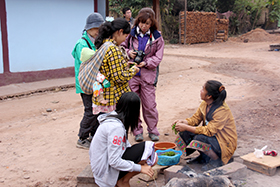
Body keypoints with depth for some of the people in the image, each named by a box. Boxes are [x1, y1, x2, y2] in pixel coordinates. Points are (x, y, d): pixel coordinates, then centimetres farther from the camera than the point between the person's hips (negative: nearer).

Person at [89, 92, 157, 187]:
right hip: (106, 171, -9)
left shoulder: (113, 116, 3)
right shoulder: (116, 127, -26)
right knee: (148, 147, -18)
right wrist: (140, 168, -19)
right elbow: (114, 162, -25)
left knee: (153, 158, 2)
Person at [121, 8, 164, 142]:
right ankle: (137, 131, 21)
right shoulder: (131, 34, 1)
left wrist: (146, 63, -18)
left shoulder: (157, 37, -1)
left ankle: (152, 130, 21)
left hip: (148, 74, -1)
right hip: (131, 74, 2)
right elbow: (123, 46, 13)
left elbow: (158, 57, -2)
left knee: (150, 105, 4)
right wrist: (128, 52, -9)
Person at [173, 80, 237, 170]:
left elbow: (209, 131, -31)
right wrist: (183, 122, -16)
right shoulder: (205, 104, -3)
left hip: (225, 143, -8)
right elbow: (196, 118, 5)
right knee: (186, 133, -9)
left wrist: (186, 127, -32)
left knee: (200, 139, -33)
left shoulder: (222, 110, -28)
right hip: (212, 135, 8)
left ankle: (217, 159, -4)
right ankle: (204, 156, 12)